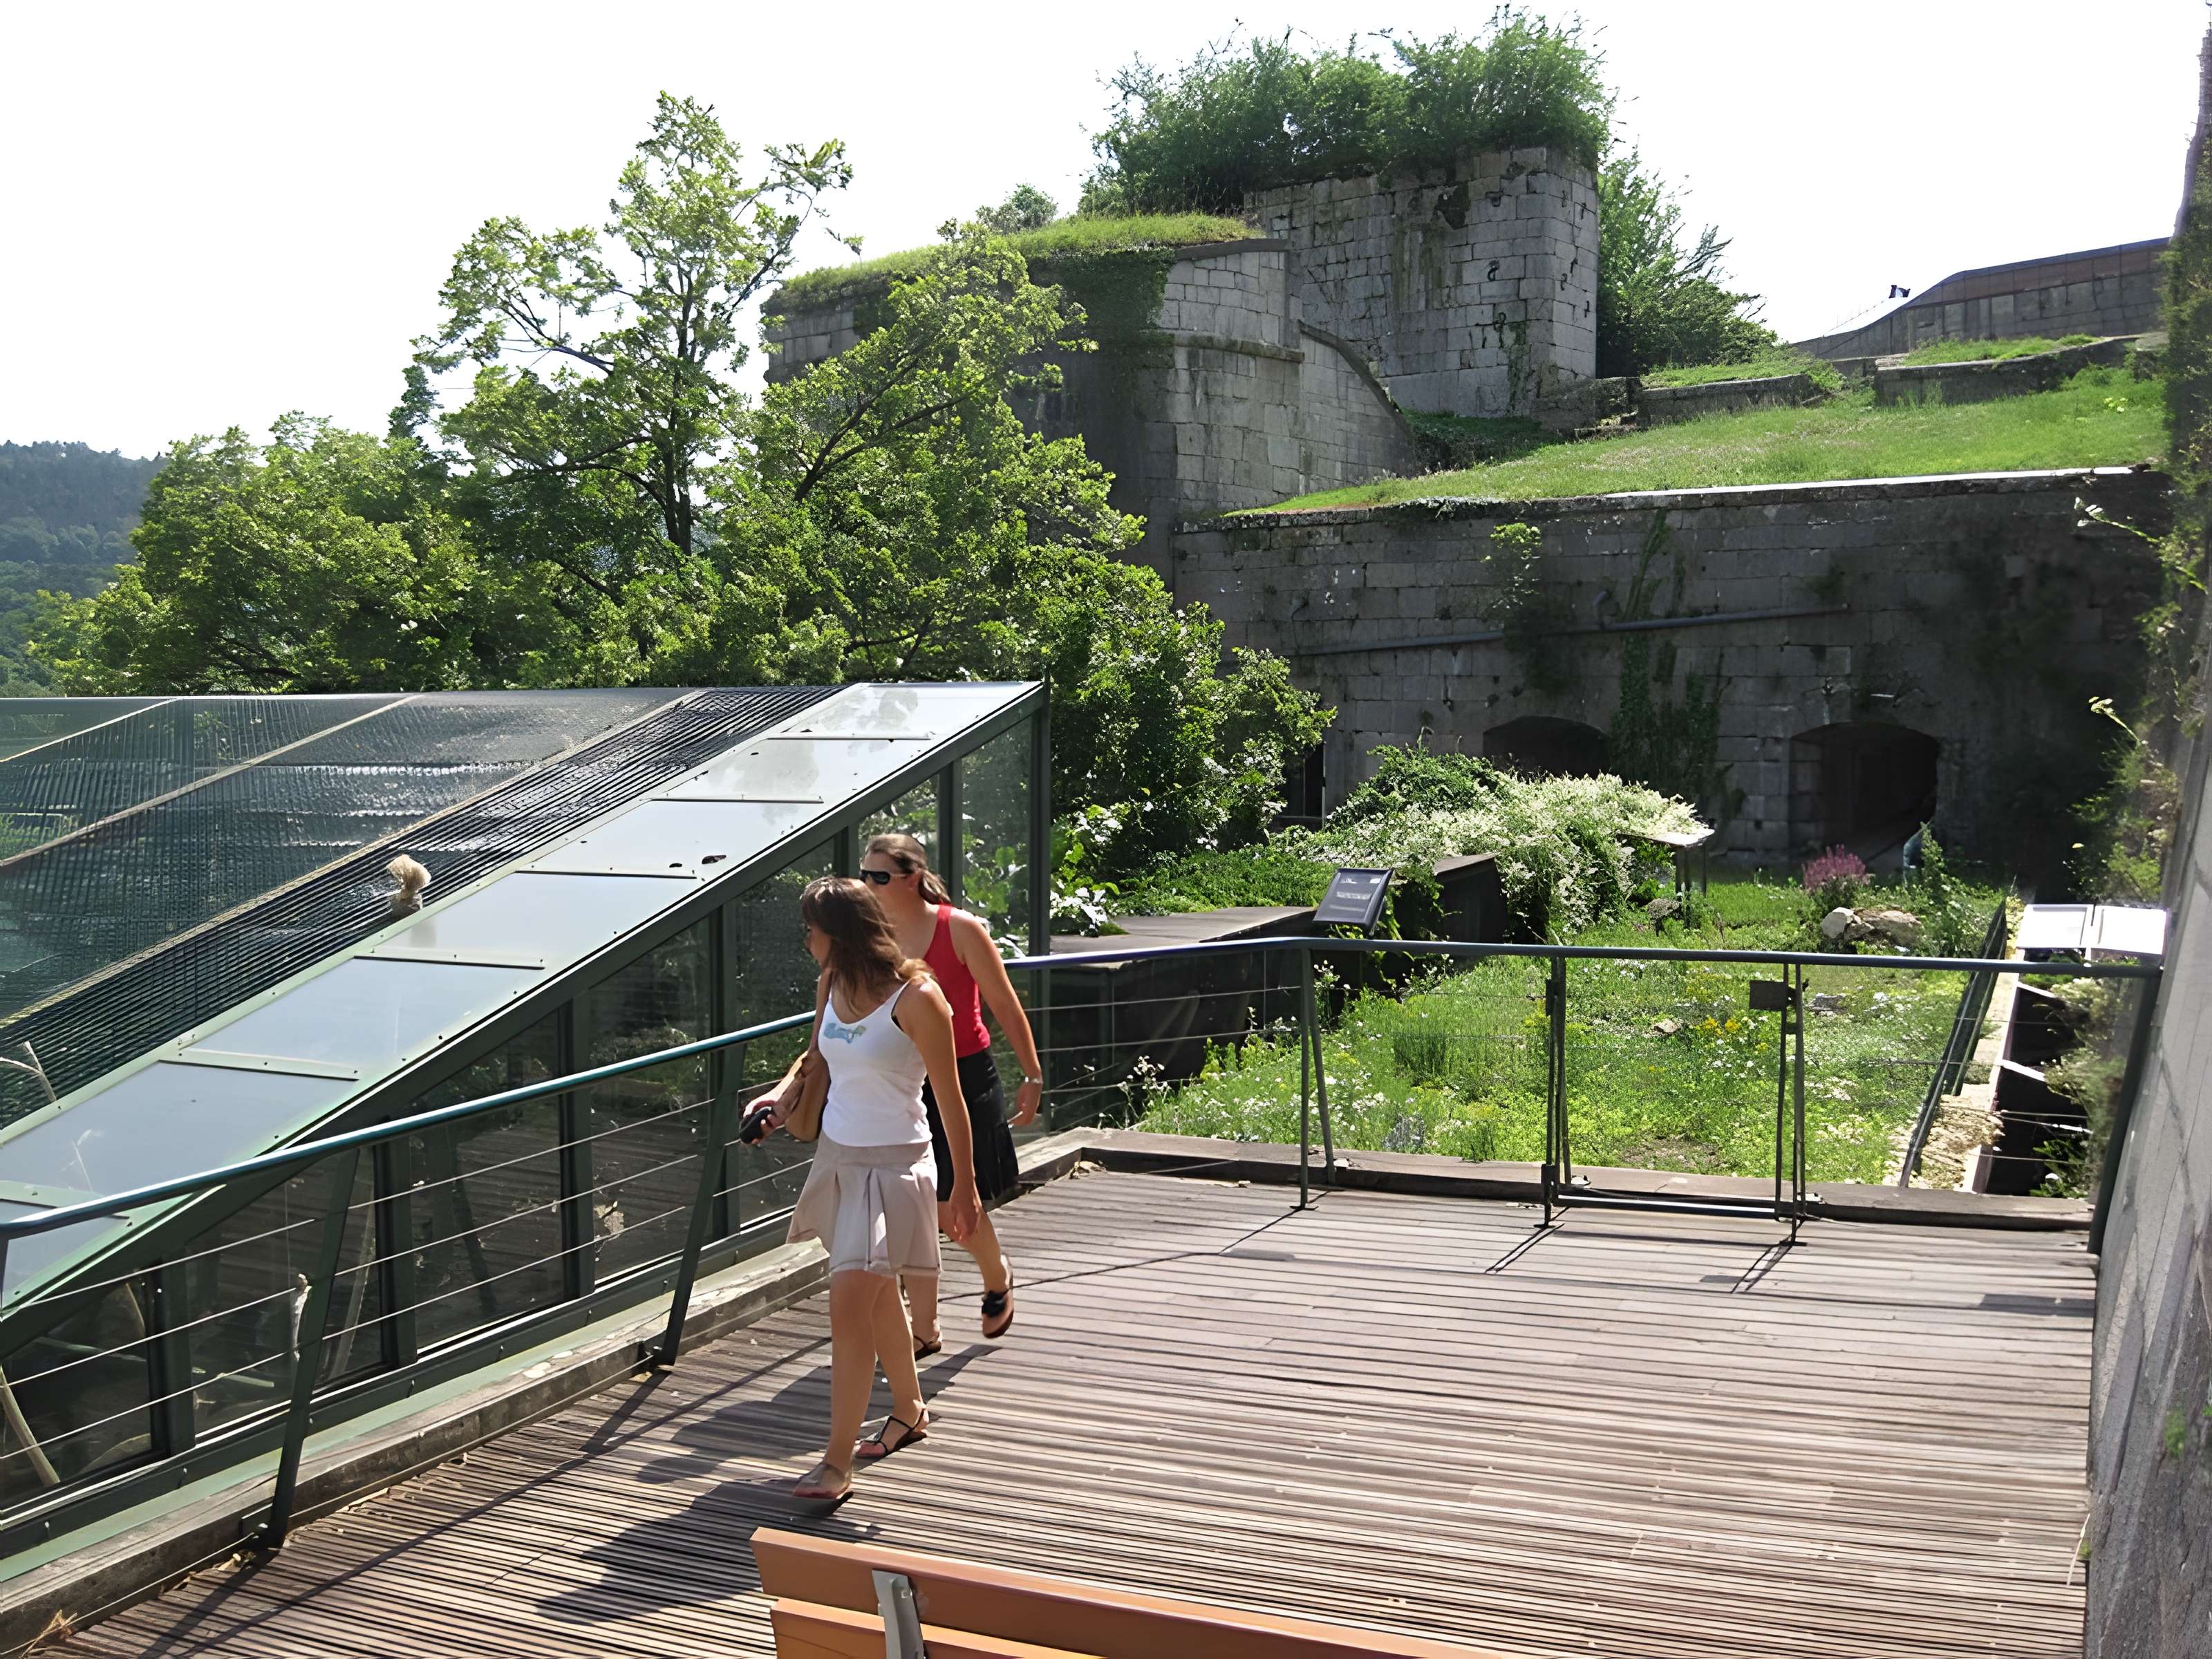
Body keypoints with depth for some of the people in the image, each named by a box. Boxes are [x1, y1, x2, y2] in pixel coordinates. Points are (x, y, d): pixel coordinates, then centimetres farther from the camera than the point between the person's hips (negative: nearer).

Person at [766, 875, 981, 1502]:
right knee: (876, 1295, 19)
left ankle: (837, 1462, -5)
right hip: (837, 1155, 7)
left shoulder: (915, 998, -19)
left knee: (849, 1303, -13)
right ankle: (909, 1410, 40)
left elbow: (950, 1098, -13)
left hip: (891, 1165, -7)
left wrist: (964, 1189, -9)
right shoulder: (830, 985, 2)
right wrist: (784, 1094, 1)